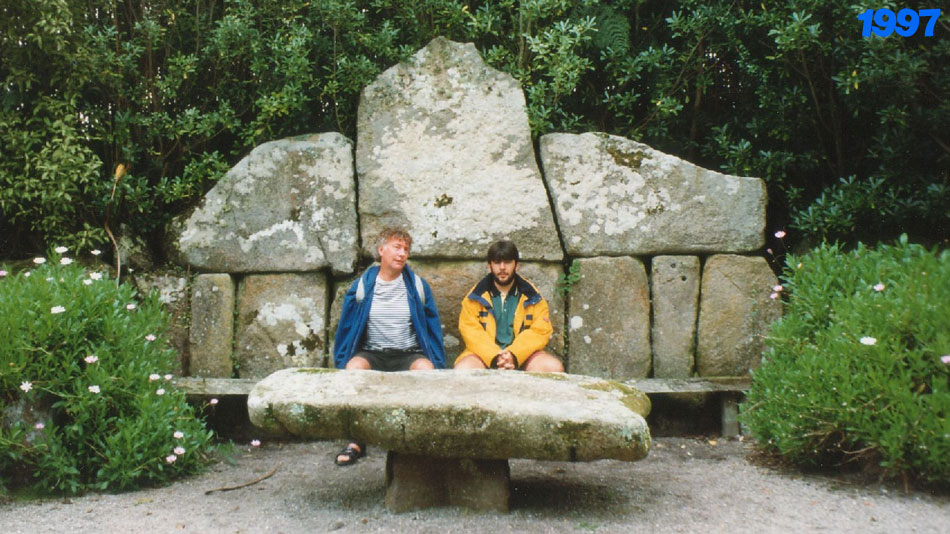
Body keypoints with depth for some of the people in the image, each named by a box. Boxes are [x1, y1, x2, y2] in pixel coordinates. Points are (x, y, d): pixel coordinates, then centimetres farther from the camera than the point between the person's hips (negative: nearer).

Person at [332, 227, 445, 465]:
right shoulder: (362, 285, 5)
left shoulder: (418, 286, 7)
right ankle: (356, 440, -29)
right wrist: (341, 363, -1)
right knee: (354, 366, -33)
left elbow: (433, 328, 11)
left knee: (425, 368, -34)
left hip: (409, 354, 0)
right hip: (372, 354, 0)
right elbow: (346, 329, 9)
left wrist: (437, 364, 1)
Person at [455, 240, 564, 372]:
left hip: (522, 355, 1)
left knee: (554, 367, -26)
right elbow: (471, 332, -4)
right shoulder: (475, 297, 6)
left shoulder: (532, 297, 7)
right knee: (463, 368, -32)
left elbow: (540, 331, -2)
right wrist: (494, 357, -20)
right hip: (485, 355, -1)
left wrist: (514, 355, -19)